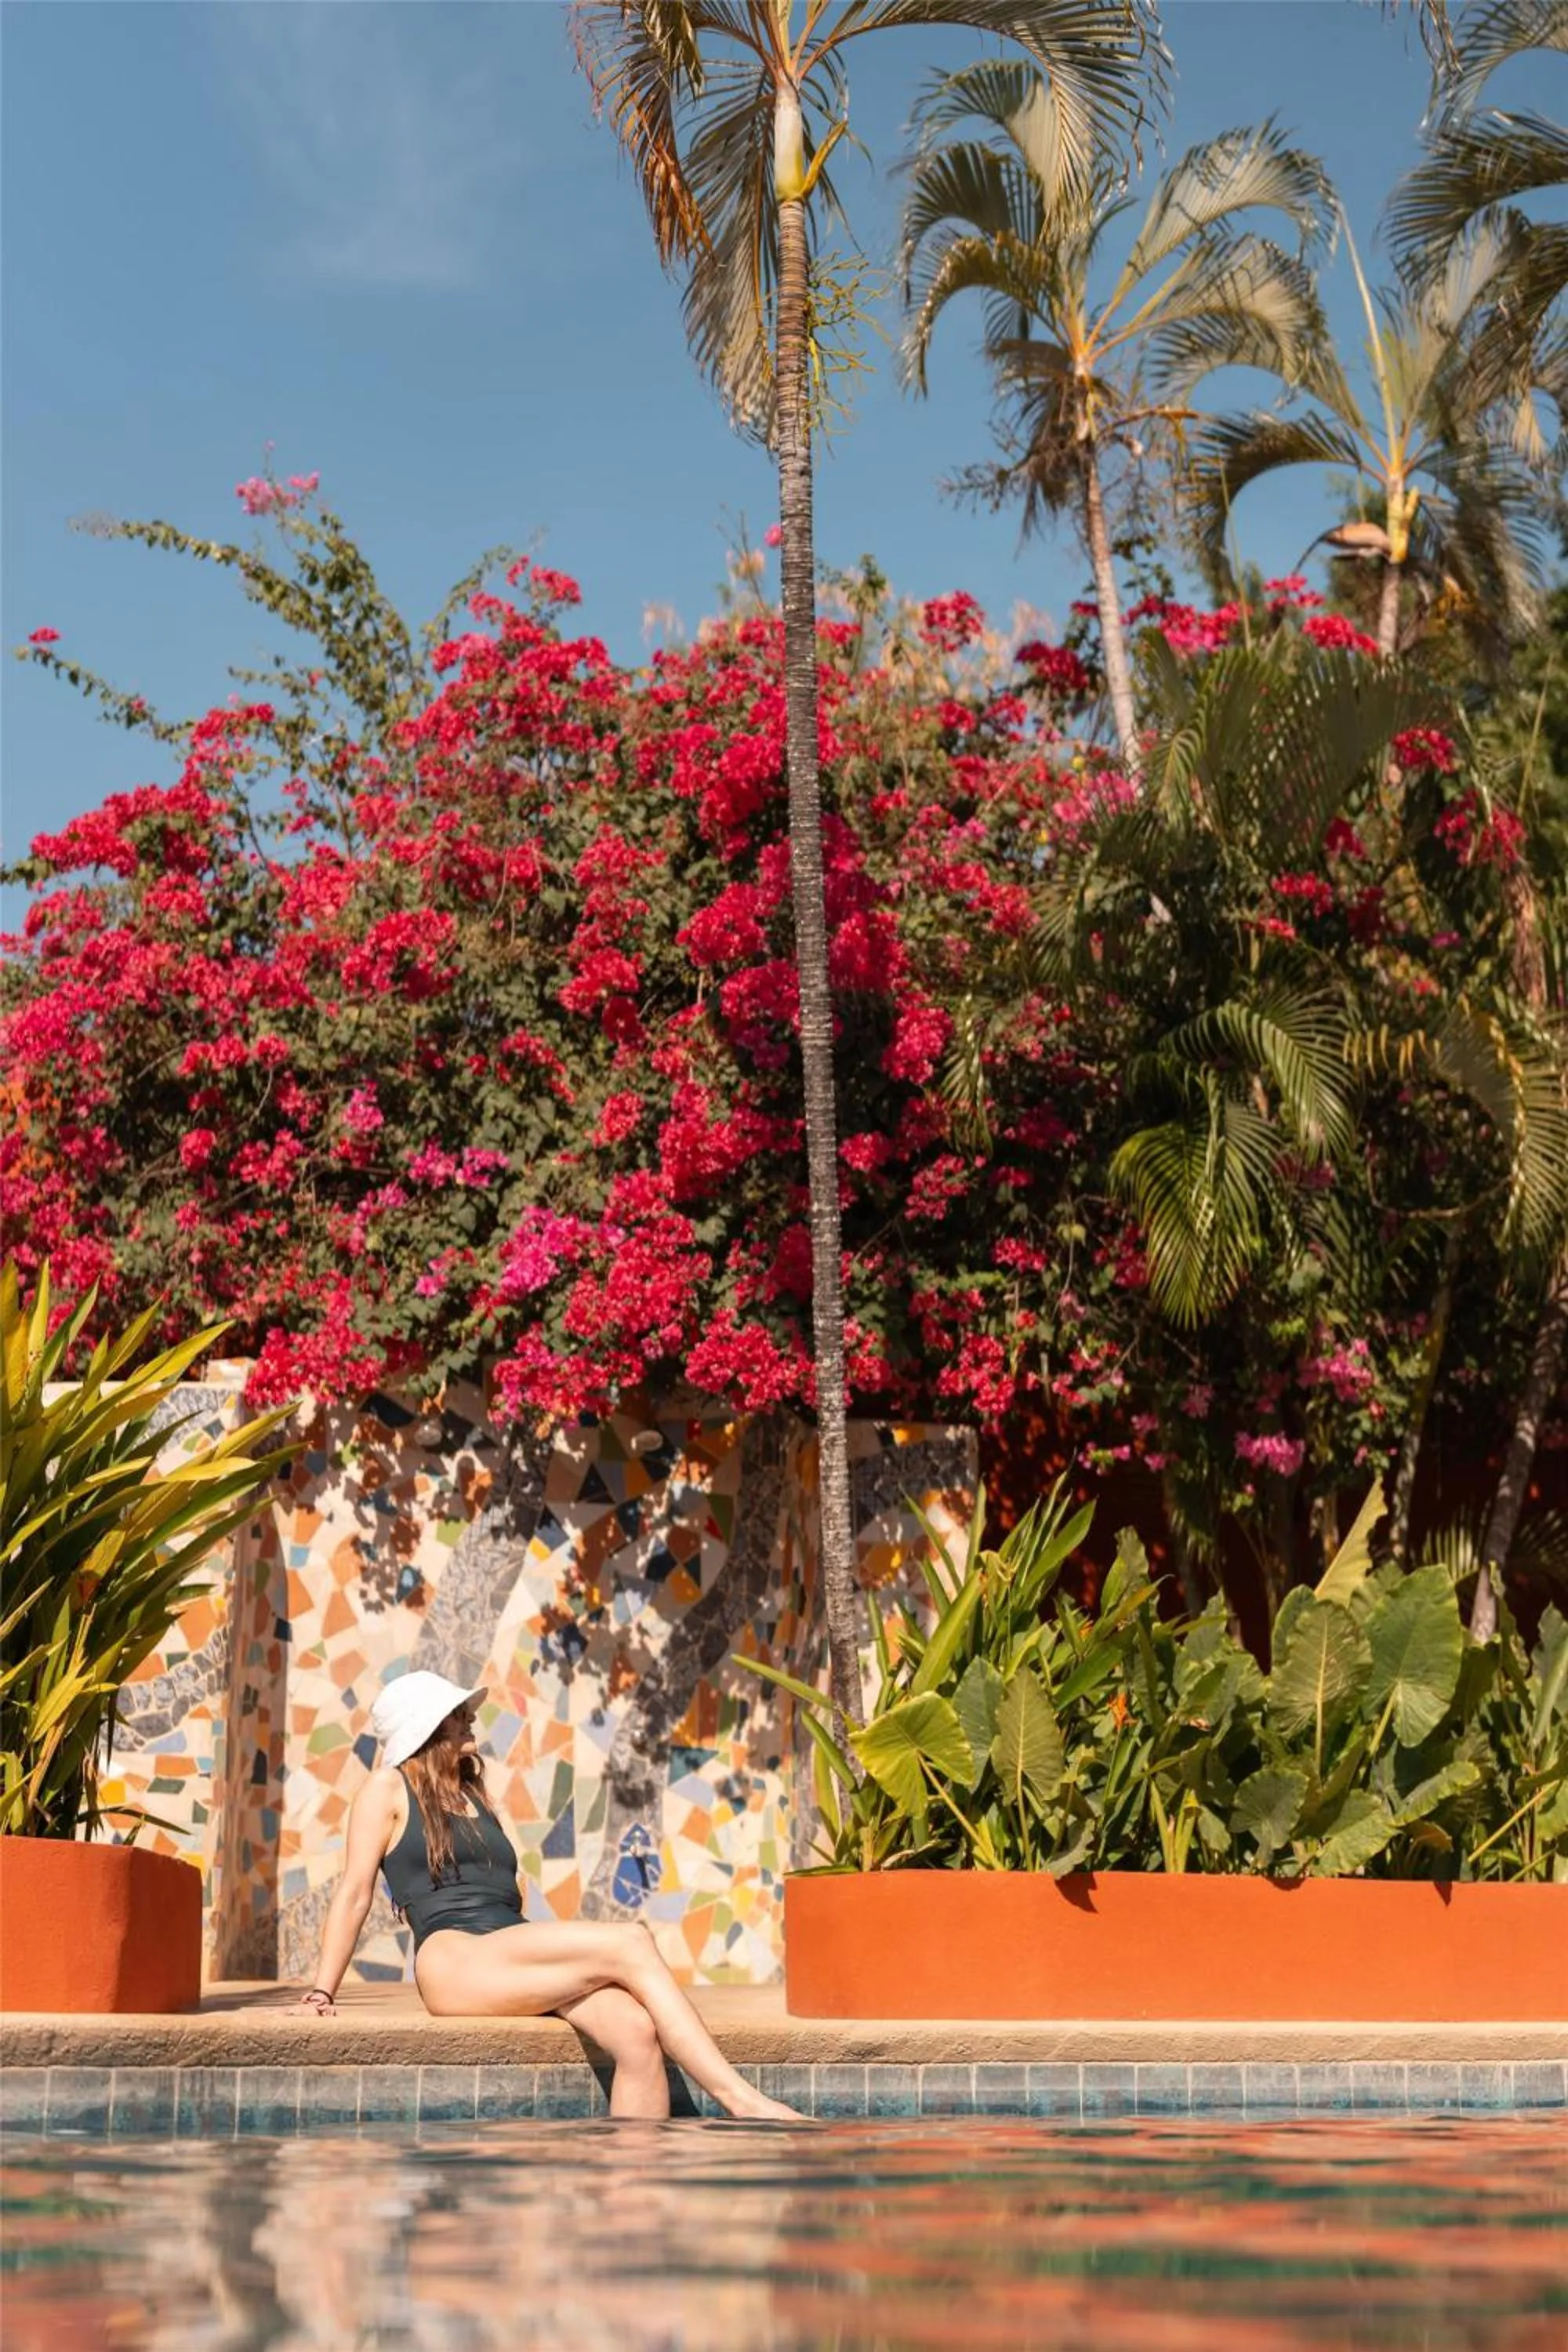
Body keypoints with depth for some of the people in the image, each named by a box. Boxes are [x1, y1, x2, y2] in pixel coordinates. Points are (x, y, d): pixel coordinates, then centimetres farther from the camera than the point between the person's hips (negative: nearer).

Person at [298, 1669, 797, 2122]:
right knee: (630, 1945, -23)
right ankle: (741, 2100, -25)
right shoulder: (390, 1787, 9)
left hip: (516, 1968, 7)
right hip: (456, 1964, -7)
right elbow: (355, 1892, 4)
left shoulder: (472, 1792, 28)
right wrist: (322, 1992, 0)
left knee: (637, 2030, -23)